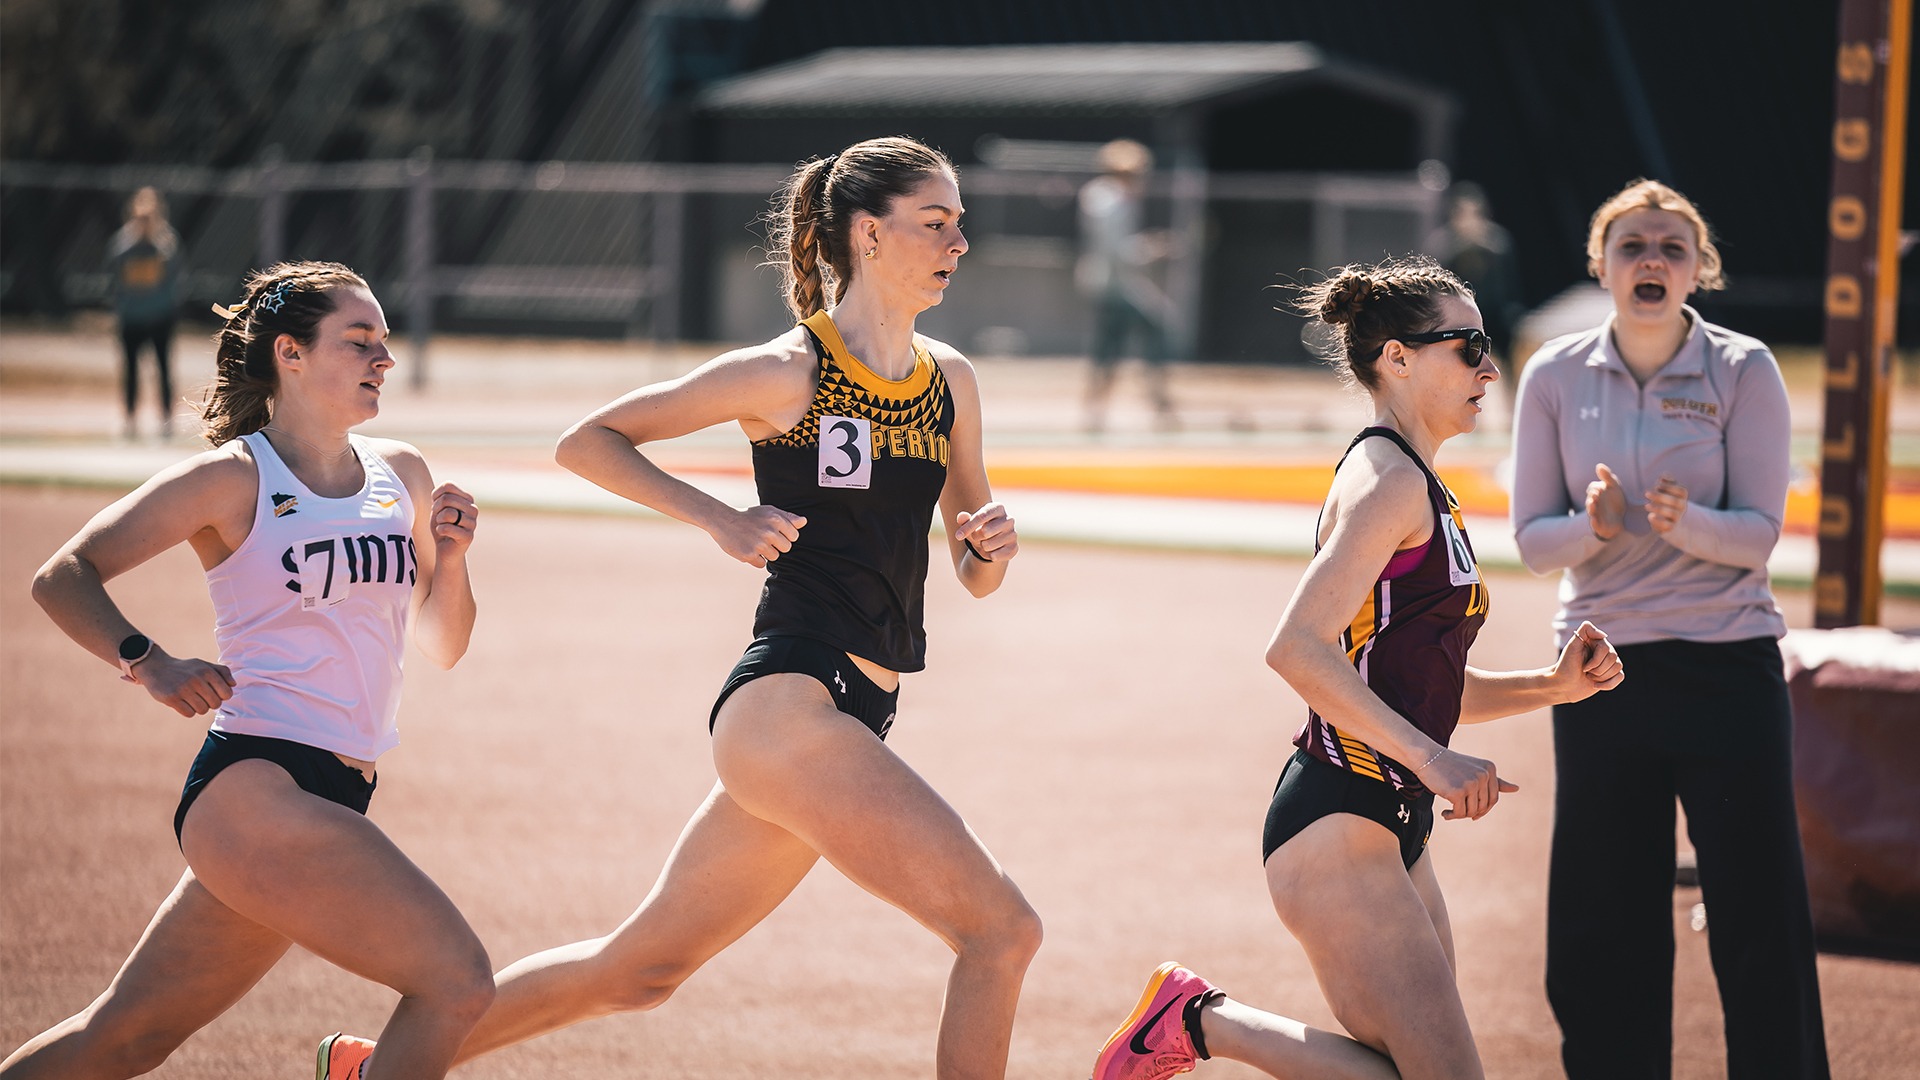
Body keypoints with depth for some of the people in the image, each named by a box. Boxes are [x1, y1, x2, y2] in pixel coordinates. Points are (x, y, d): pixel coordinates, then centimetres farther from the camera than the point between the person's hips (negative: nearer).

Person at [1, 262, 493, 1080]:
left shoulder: (401, 475, 14)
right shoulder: (234, 480, -4)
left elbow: (438, 645, 22)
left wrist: (449, 557, 3)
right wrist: (149, 664, -20)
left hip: (330, 804, 7)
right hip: (253, 788, -7)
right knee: (457, 979, -17)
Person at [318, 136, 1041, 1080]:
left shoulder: (951, 382, 13)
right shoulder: (784, 373, -7)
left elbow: (973, 576, 20)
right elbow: (586, 442, 2)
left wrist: (991, 549, -4)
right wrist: (721, 521, -9)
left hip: (852, 720, 8)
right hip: (787, 700, -8)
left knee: (639, 969, 13)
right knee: (1001, 929, -15)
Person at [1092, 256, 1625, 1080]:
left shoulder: (1419, 488, 19)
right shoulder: (1387, 479, -11)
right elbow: (1299, 649, -23)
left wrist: (1551, 686, 10)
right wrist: (1433, 761, -24)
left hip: (1390, 828, 10)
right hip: (1338, 825, -10)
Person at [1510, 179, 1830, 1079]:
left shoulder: (1743, 371, -5)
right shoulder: (1556, 377, 1)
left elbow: (1757, 533, -8)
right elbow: (1531, 535, 1)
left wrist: (1685, 522, -28)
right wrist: (1596, 526, -20)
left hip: (1727, 667, -2)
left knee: (1759, 916, -2)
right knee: (1605, 927, 6)